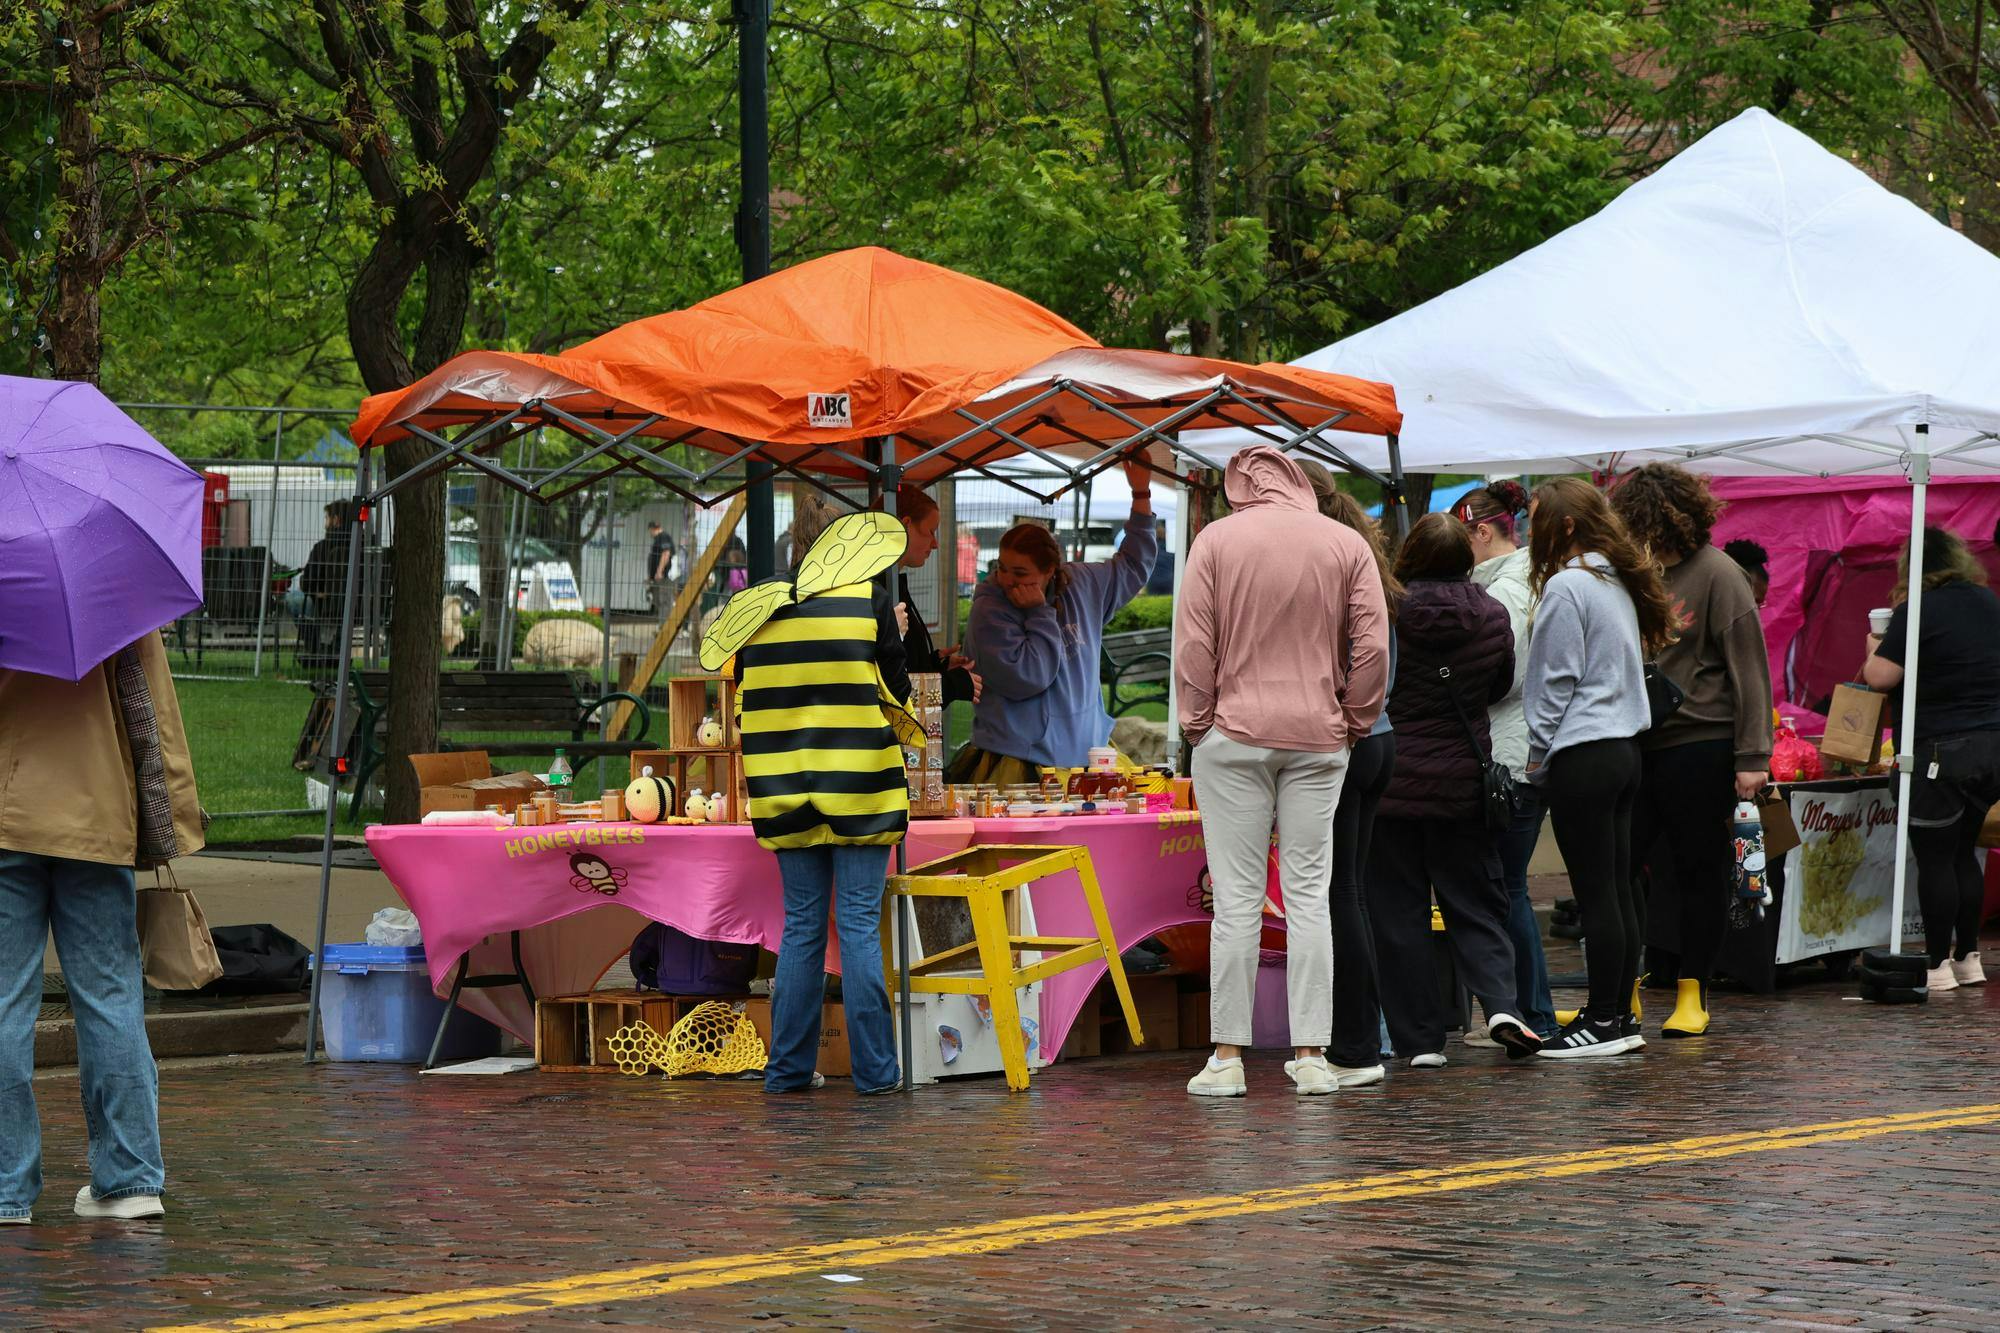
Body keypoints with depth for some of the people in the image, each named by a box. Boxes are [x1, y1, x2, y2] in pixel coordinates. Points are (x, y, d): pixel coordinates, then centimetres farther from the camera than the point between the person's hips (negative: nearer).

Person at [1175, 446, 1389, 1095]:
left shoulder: (1216, 539, -2)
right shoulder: (1347, 544, 4)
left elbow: (1193, 643, -5)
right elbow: (1372, 646, 2)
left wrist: (1196, 720, 4)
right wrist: (1356, 721, 12)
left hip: (1234, 734, -2)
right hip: (1319, 741, 2)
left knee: (1237, 898, 0)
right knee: (1309, 896, 5)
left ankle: (1228, 1056, 1)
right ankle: (1311, 1055, 5)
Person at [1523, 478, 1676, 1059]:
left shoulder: (1566, 585, -12)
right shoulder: (1619, 582, 14)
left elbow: (1555, 681, -12)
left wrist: (1538, 755, -2)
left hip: (1582, 754, -9)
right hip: (1624, 745, 9)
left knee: (1595, 894, -5)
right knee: (1618, 891, 10)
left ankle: (1603, 1022, -1)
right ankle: (1619, 1016, 15)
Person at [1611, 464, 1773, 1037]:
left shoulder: (1717, 574, -8)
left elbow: (1749, 668, -10)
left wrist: (1752, 756, -15)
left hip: (1699, 744, -6)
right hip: (1636, 743, 6)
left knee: (1698, 870, 5)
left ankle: (1691, 994, 14)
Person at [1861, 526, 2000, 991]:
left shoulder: (1918, 611, -13)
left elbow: (1880, 676, -13)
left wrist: (1875, 649, 7)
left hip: (1941, 750, -7)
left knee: (1935, 859, -1)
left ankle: (1939, 964, 1)